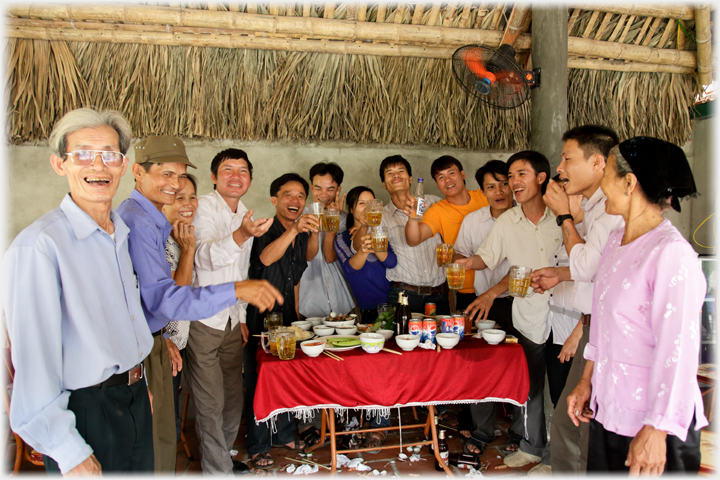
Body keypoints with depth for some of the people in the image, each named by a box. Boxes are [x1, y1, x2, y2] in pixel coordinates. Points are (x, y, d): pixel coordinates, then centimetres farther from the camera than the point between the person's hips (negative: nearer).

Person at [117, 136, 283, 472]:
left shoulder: (153, 220, 12)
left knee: (163, 439, 22)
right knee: (148, 455, 4)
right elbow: (161, 297, -32)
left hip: (151, 341, 10)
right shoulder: (136, 221, -23)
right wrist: (236, 290, -40)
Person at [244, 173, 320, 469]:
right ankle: (258, 447, 17)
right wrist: (294, 230, -46)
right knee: (259, 383, 2)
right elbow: (266, 258, -37)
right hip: (260, 319, -6)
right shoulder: (264, 230, -15)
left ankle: (285, 434, 33)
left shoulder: (302, 235, 6)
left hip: (288, 318, 6)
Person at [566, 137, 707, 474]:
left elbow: (678, 352, -21)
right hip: (607, 408, 7)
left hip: (651, 422, -7)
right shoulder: (617, 239, 5)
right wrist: (587, 380, 14)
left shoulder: (672, 253, -21)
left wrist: (656, 431, -17)